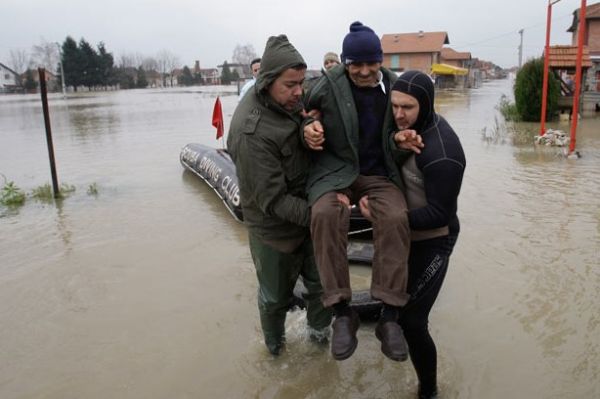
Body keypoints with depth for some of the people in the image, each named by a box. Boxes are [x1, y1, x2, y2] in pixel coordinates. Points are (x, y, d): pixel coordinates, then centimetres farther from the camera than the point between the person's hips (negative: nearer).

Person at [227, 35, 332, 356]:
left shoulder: (289, 99, -8)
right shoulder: (251, 131, -31)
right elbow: (273, 201, -28)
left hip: (306, 211, 6)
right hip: (275, 227, -6)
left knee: (321, 281, 19)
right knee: (276, 295, 17)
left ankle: (319, 329, 47)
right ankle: (274, 345, 47)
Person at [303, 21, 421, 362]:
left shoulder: (395, 86, 4)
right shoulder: (329, 85, -3)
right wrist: (308, 128, -12)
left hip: (380, 174, 2)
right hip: (336, 169, -1)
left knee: (396, 218, -29)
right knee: (326, 214, -33)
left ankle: (390, 315, -19)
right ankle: (343, 312, -23)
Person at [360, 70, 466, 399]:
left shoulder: (442, 154, -30)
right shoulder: (414, 124, -5)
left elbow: (439, 215, -26)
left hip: (431, 242, -8)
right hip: (406, 233, 8)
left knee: (411, 321, -7)